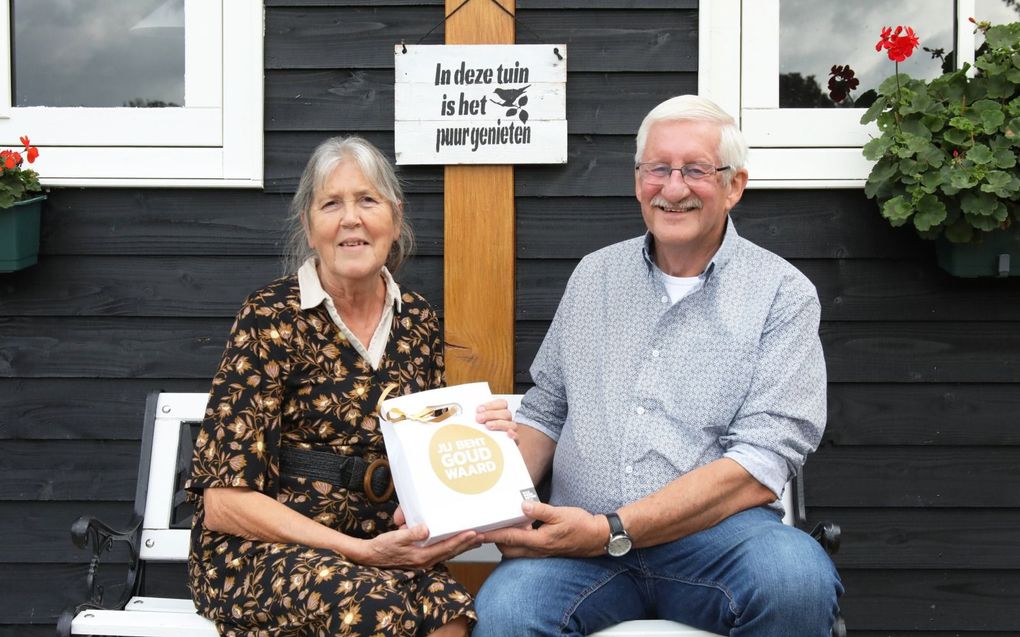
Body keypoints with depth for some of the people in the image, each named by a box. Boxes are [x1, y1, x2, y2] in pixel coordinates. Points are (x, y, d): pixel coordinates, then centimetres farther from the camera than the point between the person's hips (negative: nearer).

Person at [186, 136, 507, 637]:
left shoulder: (416, 320, 8)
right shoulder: (272, 318, -8)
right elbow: (226, 501, -11)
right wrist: (362, 551, -19)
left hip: (376, 546, 4)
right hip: (258, 550, -4)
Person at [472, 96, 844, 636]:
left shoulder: (782, 294, 0)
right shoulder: (593, 276, 15)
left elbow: (759, 467, -10)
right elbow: (545, 414, 20)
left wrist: (611, 531, -18)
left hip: (715, 534, -1)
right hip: (580, 536, 1)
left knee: (797, 579, -35)